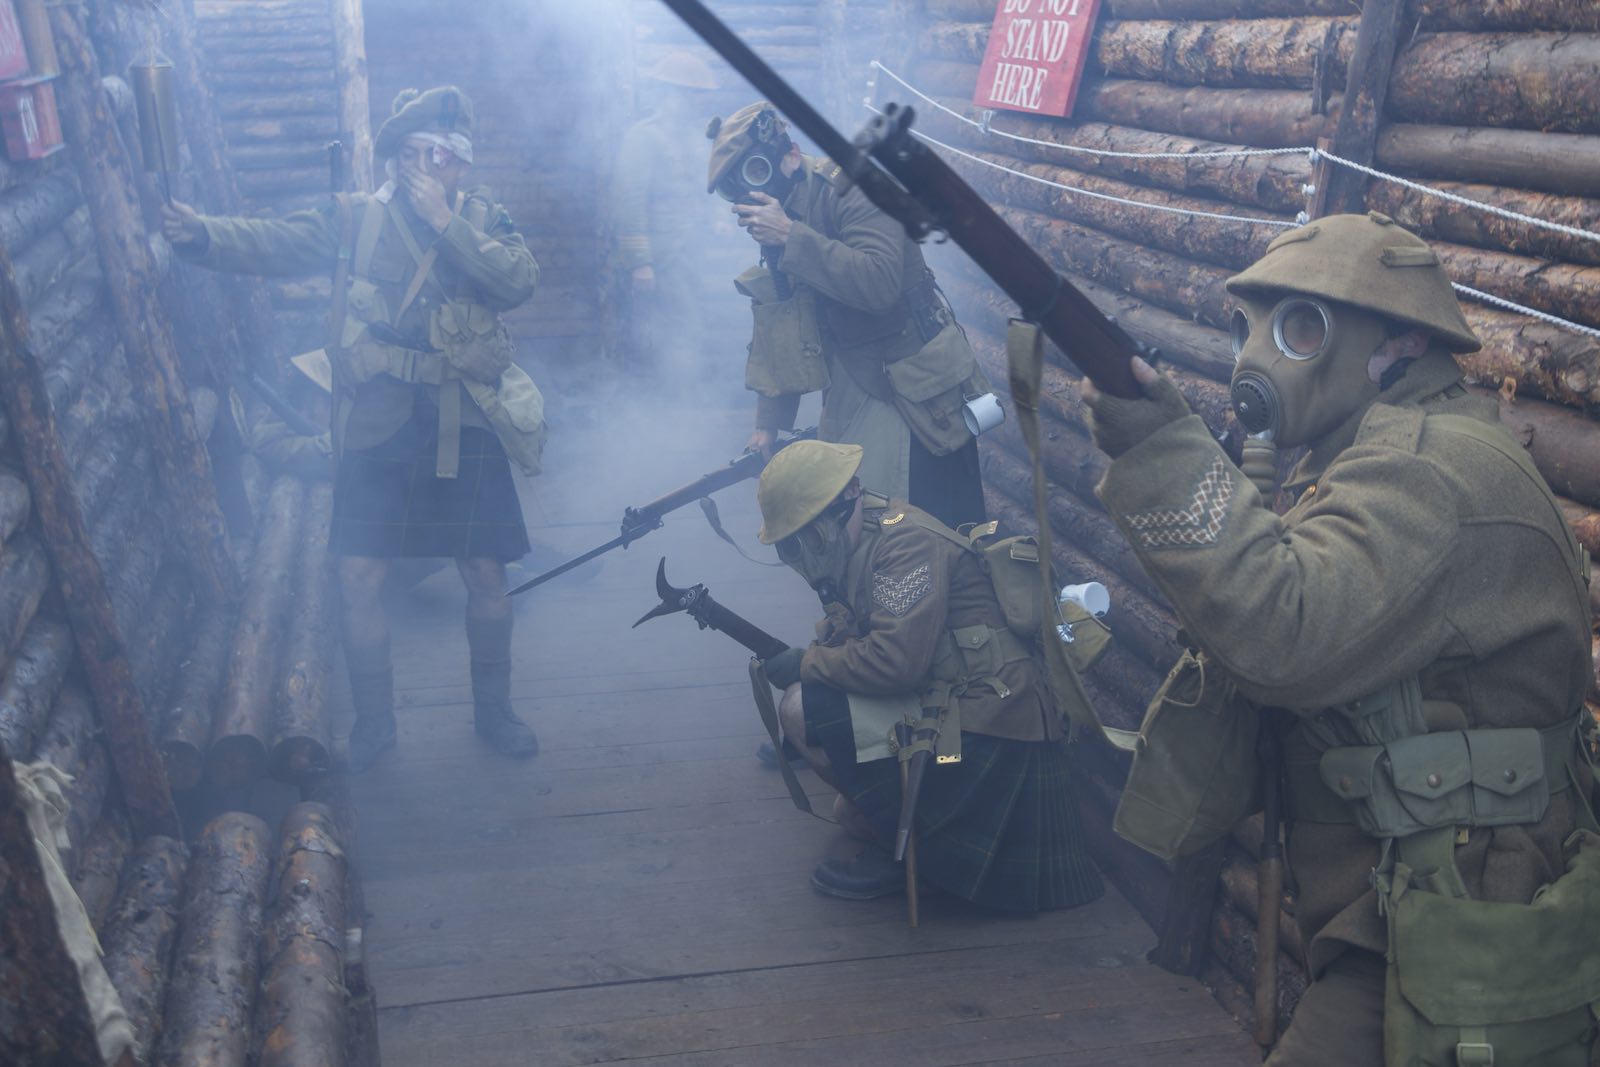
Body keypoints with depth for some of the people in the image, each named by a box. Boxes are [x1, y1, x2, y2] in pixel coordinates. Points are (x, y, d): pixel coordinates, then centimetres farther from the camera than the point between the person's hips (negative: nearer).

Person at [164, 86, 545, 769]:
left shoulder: (482, 219, 4)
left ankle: (493, 710, 28)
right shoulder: (358, 217, 2)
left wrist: (445, 220, -18)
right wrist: (203, 234, -29)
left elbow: (518, 282, -14)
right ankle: (372, 722, 21)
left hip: (466, 427, 0)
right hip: (378, 425, 0)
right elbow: (277, 243, -12)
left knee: (486, 578, 5)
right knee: (359, 580, -1)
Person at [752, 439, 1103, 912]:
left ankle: (896, 844, -1)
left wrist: (806, 662, -13)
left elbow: (894, 661, -28)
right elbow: (857, 647, 16)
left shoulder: (905, 541, -18)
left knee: (801, 709, -15)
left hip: (983, 724, -11)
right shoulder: (860, 544, 12)